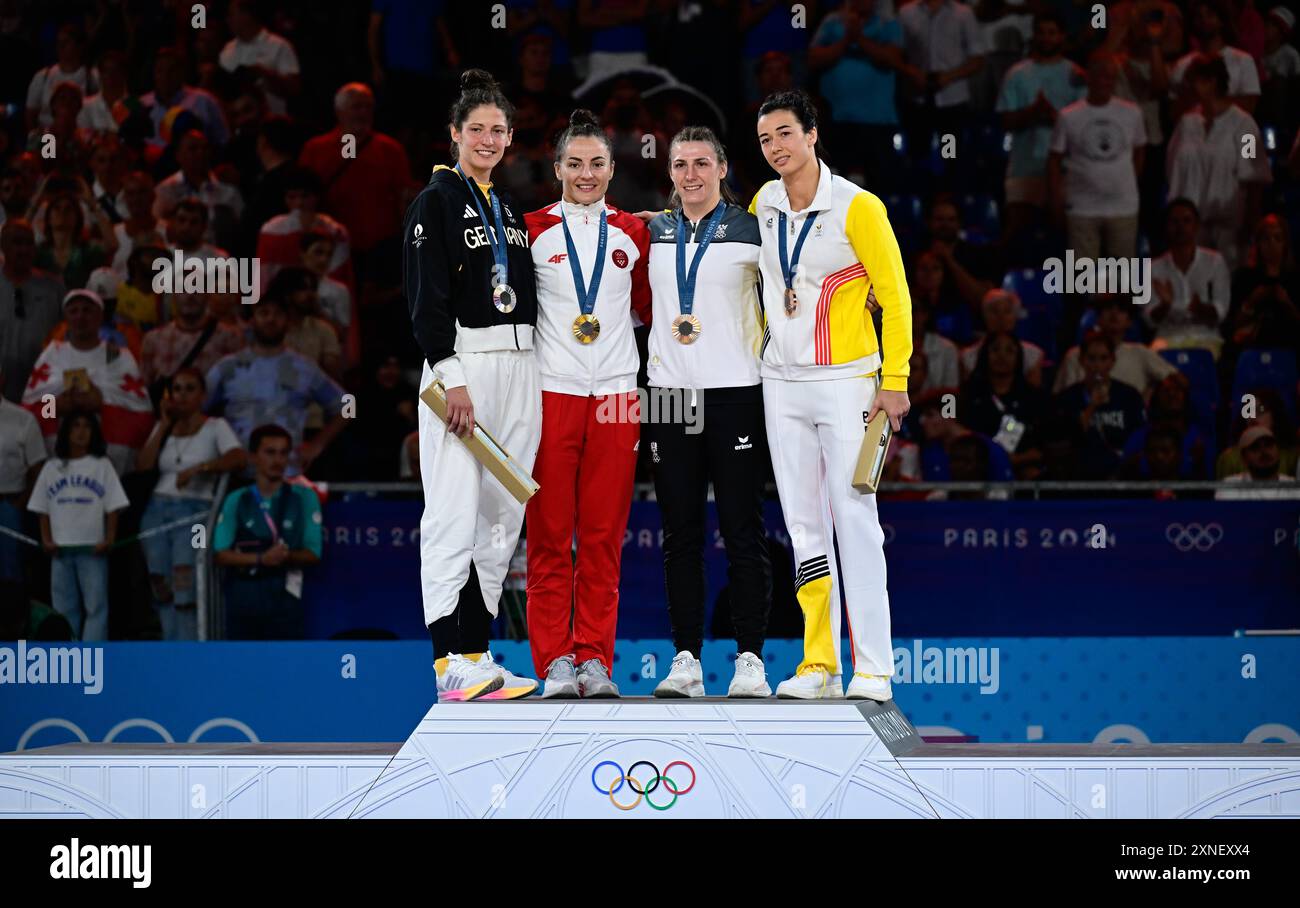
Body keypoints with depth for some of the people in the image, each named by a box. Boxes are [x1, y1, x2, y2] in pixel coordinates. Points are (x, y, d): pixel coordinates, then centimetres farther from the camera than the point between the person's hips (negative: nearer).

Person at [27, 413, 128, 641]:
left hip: (92, 548, -2)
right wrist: (46, 539, 0)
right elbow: (43, 509, 11)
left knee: (95, 605, -7)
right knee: (64, 607, 5)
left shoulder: (102, 465, 4)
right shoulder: (51, 467, 10)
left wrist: (109, 539, -9)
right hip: (61, 548, 2)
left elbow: (112, 507, 1)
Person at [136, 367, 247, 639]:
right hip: (157, 510, 5)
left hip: (194, 511, -5)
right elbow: (143, 465, 4)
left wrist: (198, 468, -23)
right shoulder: (163, 428, 18)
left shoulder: (215, 426, 4)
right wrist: (164, 426, 3)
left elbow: (239, 458, -13)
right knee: (161, 589, 0)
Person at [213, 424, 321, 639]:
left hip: (285, 595, -2)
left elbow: (313, 554, 1)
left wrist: (286, 557, -19)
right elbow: (222, 555, -1)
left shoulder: (303, 498, 6)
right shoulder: (236, 501, 8)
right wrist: (261, 559, -17)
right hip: (243, 595, 2)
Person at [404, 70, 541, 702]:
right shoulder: (436, 201, -3)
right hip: (462, 363, -8)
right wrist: (451, 378, -18)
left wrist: (532, 379, 16)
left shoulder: (510, 208, 18)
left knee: (503, 516, 6)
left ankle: (477, 652, 10)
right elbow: (427, 298, -10)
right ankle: (449, 663, -15)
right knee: (453, 514, -12)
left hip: (519, 364, 8)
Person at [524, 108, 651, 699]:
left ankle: (595, 657, 7)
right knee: (550, 533, -2)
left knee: (604, 534, 3)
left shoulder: (633, 233, 11)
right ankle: (555, 661, 2)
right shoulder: (533, 229, 4)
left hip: (615, 393, 2)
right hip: (551, 390, -2)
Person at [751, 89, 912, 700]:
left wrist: (894, 380, -11)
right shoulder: (761, 206, 7)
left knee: (855, 521, -8)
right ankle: (819, 664, 8)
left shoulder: (857, 208, -9)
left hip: (846, 383, -5)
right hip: (782, 385, 5)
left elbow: (894, 294, -6)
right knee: (804, 528, 5)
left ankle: (873, 668, -8)